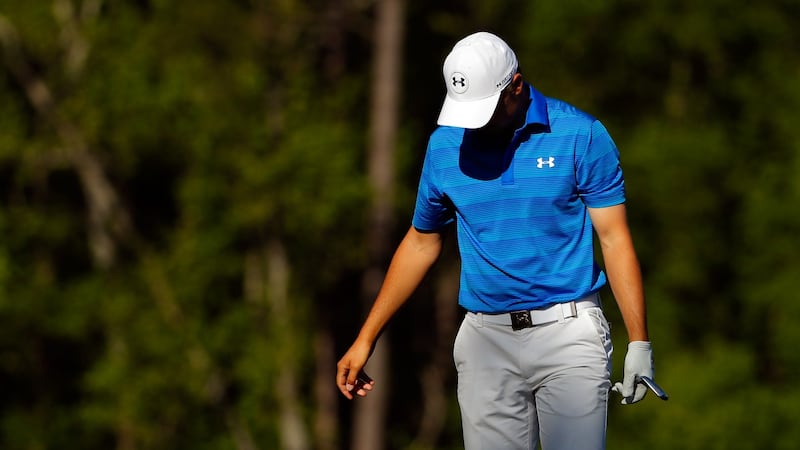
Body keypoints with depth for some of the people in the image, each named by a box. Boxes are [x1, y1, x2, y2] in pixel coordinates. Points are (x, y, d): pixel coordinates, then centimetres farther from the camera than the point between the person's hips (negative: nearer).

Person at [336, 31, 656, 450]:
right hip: (486, 338, 3)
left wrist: (639, 342, -10)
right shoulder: (444, 146, 6)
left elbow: (614, 238, -4)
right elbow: (421, 242, 17)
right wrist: (365, 338, 15)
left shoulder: (581, 136, -5)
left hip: (568, 332, -3)